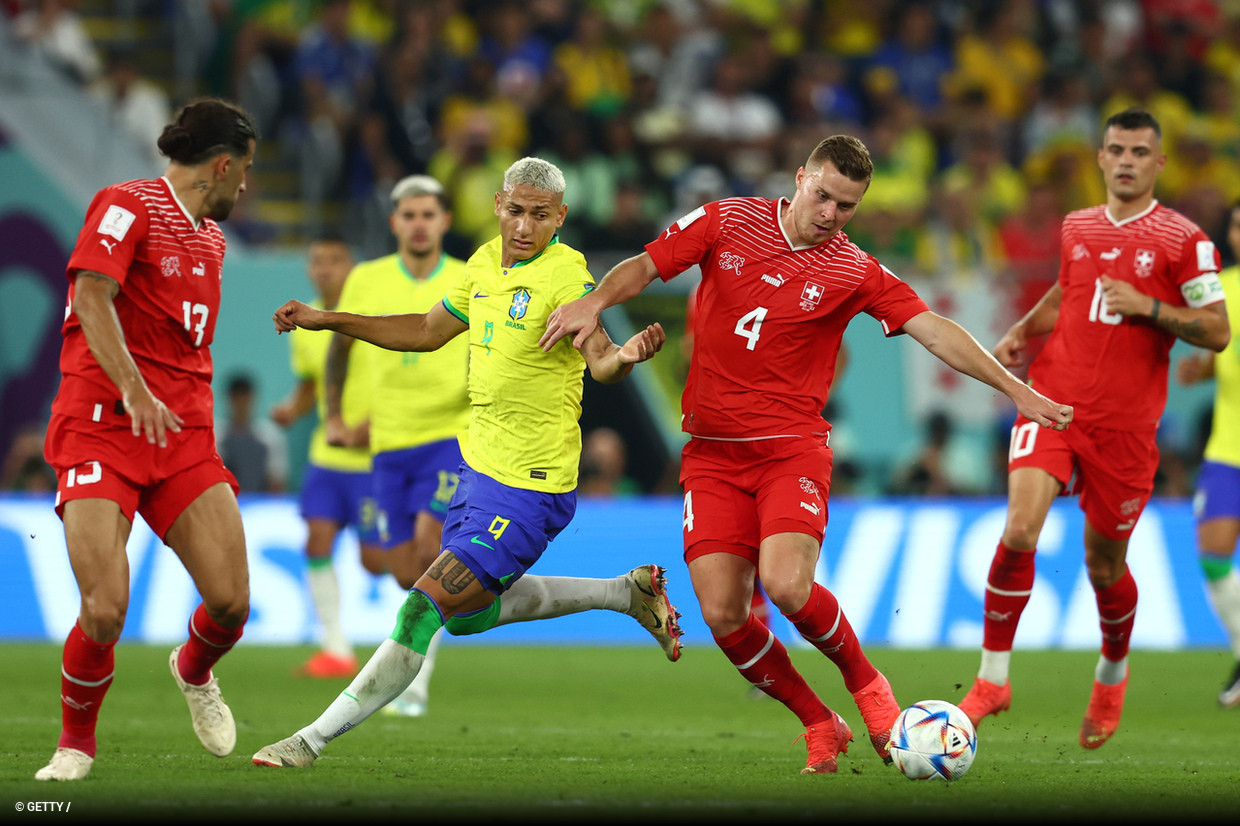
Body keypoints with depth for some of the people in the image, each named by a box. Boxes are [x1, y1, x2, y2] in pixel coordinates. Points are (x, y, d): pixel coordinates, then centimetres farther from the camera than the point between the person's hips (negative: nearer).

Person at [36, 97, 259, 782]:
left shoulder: (209, 237, 21)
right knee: (104, 612, -19)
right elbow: (91, 298, -18)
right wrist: (134, 391, -28)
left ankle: (194, 672, 28)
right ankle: (76, 743, 7)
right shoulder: (127, 205, -5)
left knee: (230, 604, -8)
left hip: (184, 436, 6)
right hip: (101, 426, -6)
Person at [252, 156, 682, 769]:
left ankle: (313, 740, -5)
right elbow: (428, 332, 20)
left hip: (529, 488, -9)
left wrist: (625, 356, -54)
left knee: (425, 608, -12)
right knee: (467, 614, 24)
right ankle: (628, 593, 31)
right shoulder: (487, 261, 6)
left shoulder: (565, 275, -18)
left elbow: (600, 359, -31)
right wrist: (328, 321, 18)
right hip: (481, 467, 9)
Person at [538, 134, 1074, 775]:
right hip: (712, 452, 2)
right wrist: (595, 302, -14)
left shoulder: (855, 273, -1)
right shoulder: (726, 223, 2)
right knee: (723, 615, -10)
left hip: (791, 448, -2)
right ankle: (819, 724, 11)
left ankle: (863, 680, 5)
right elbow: (643, 267, 6)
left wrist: (1017, 391, -13)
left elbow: (936, 333, -6)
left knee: (787, 586, -25)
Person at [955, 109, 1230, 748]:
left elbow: (1216, 332, -3)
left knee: (1104, 565, 7)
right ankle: (992, 679, -9)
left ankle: (1113, 674, 39)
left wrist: (1148, 307, -14)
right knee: (1019, 530, -20)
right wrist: (1023, 331, 13)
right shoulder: (1075, 228, 11)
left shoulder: (1183, 239, -2)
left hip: (1125, 424, -2)